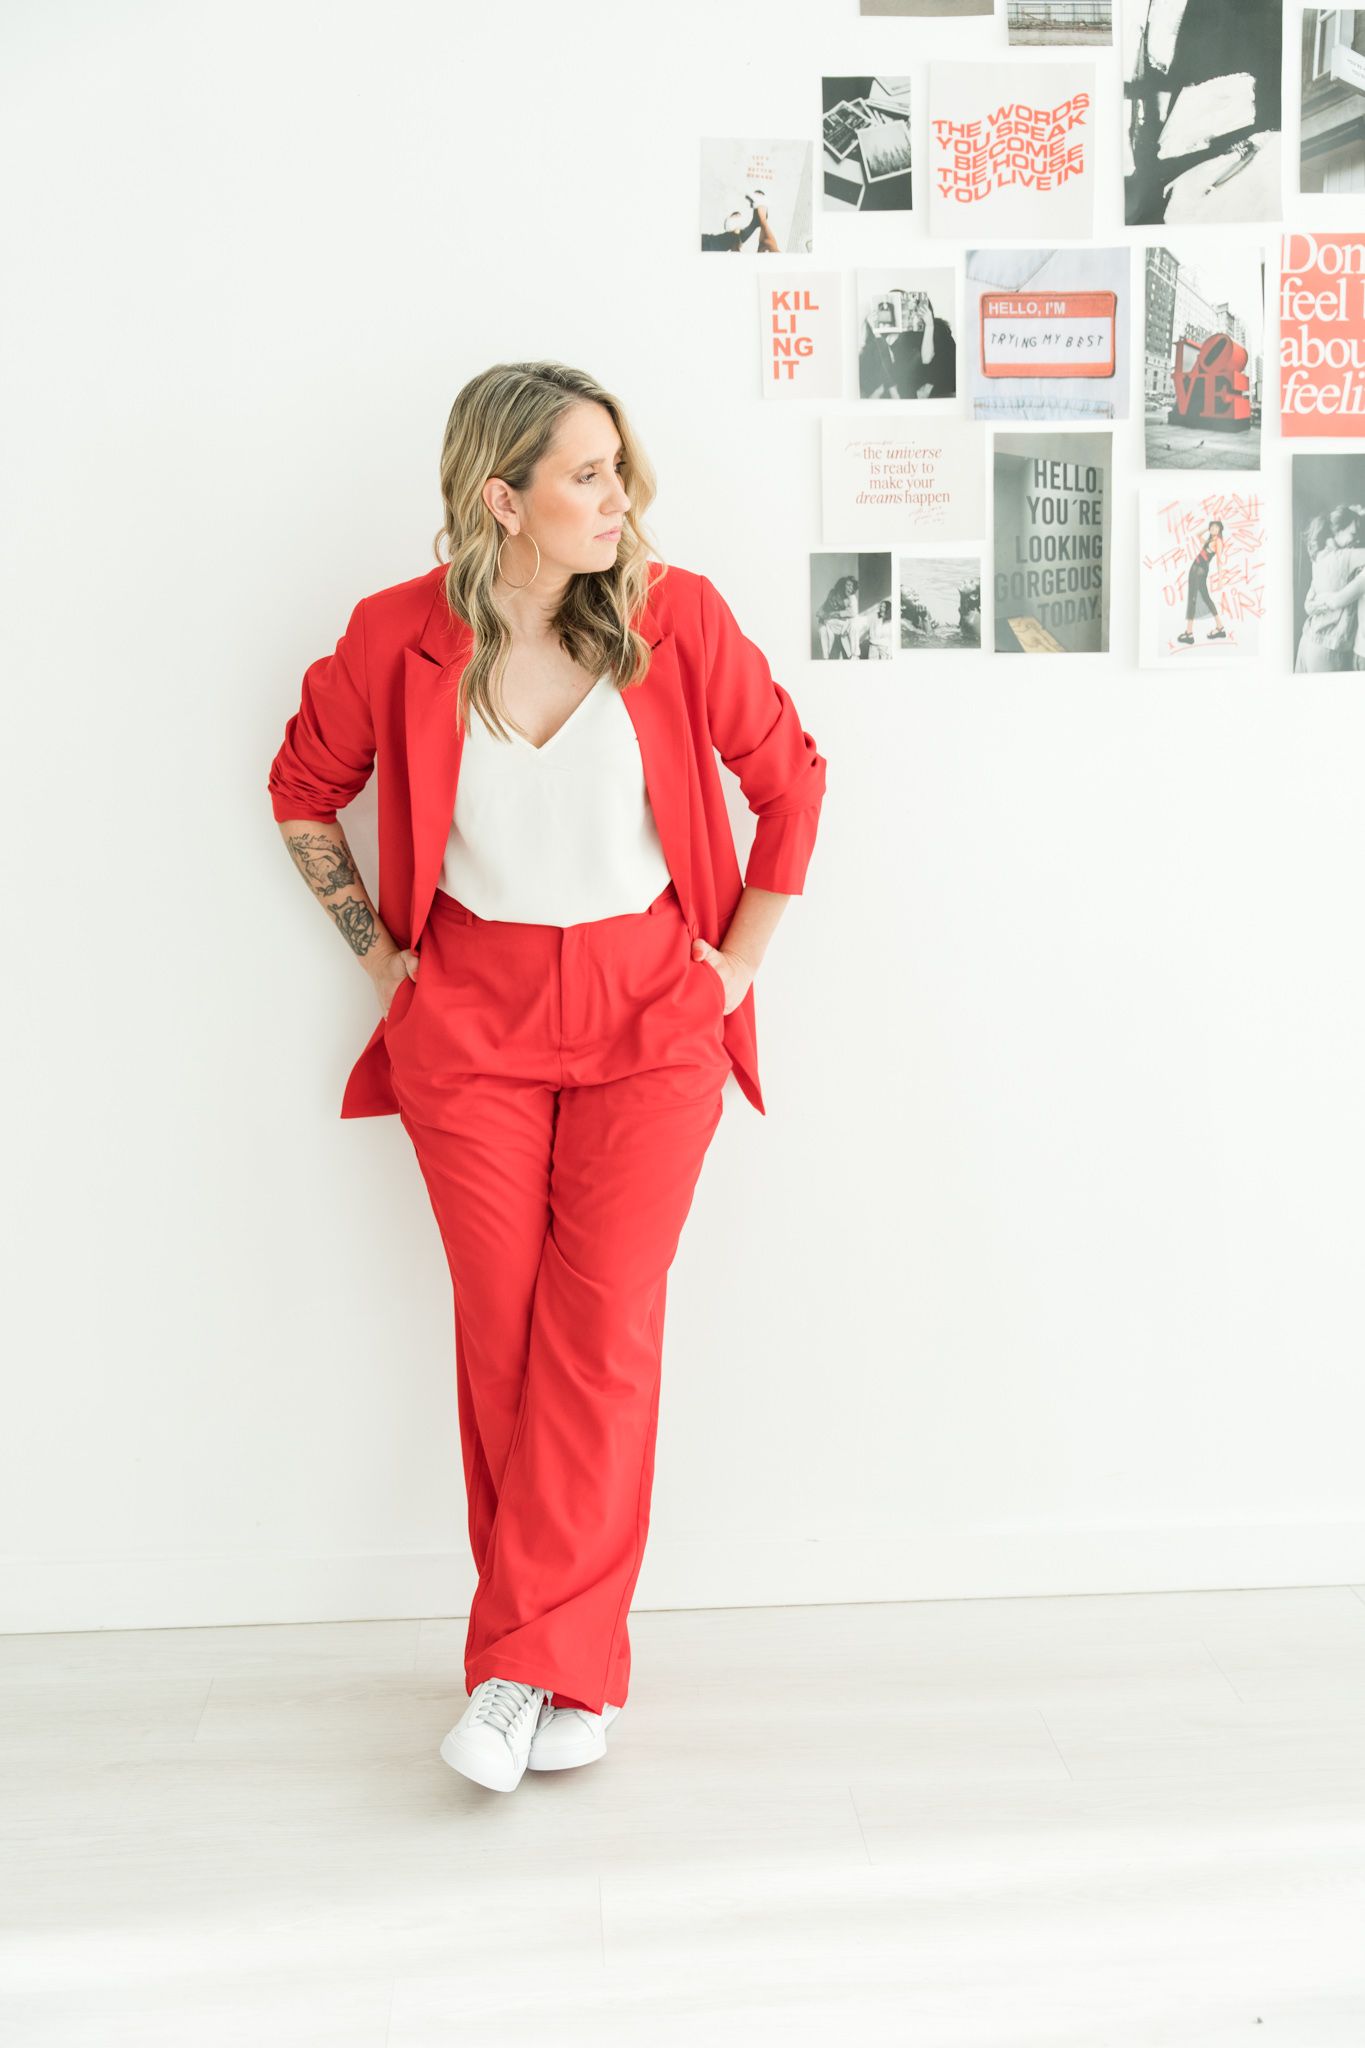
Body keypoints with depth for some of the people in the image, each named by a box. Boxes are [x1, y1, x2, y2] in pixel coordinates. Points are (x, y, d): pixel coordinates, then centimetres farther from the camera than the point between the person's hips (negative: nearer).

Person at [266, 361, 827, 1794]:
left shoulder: (674, 615, -7)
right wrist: (376, 950, 6)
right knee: (502, 1332, 1)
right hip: (470, 1017, 1)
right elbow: (304, 788, 11)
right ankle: (575, 1670, 15)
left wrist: (739, 962, 3)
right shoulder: (399, 639, -7)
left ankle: (524, 1663, 3)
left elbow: (790, 777, 5)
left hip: (649, 1007, 0)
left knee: (605, 1326, -8)